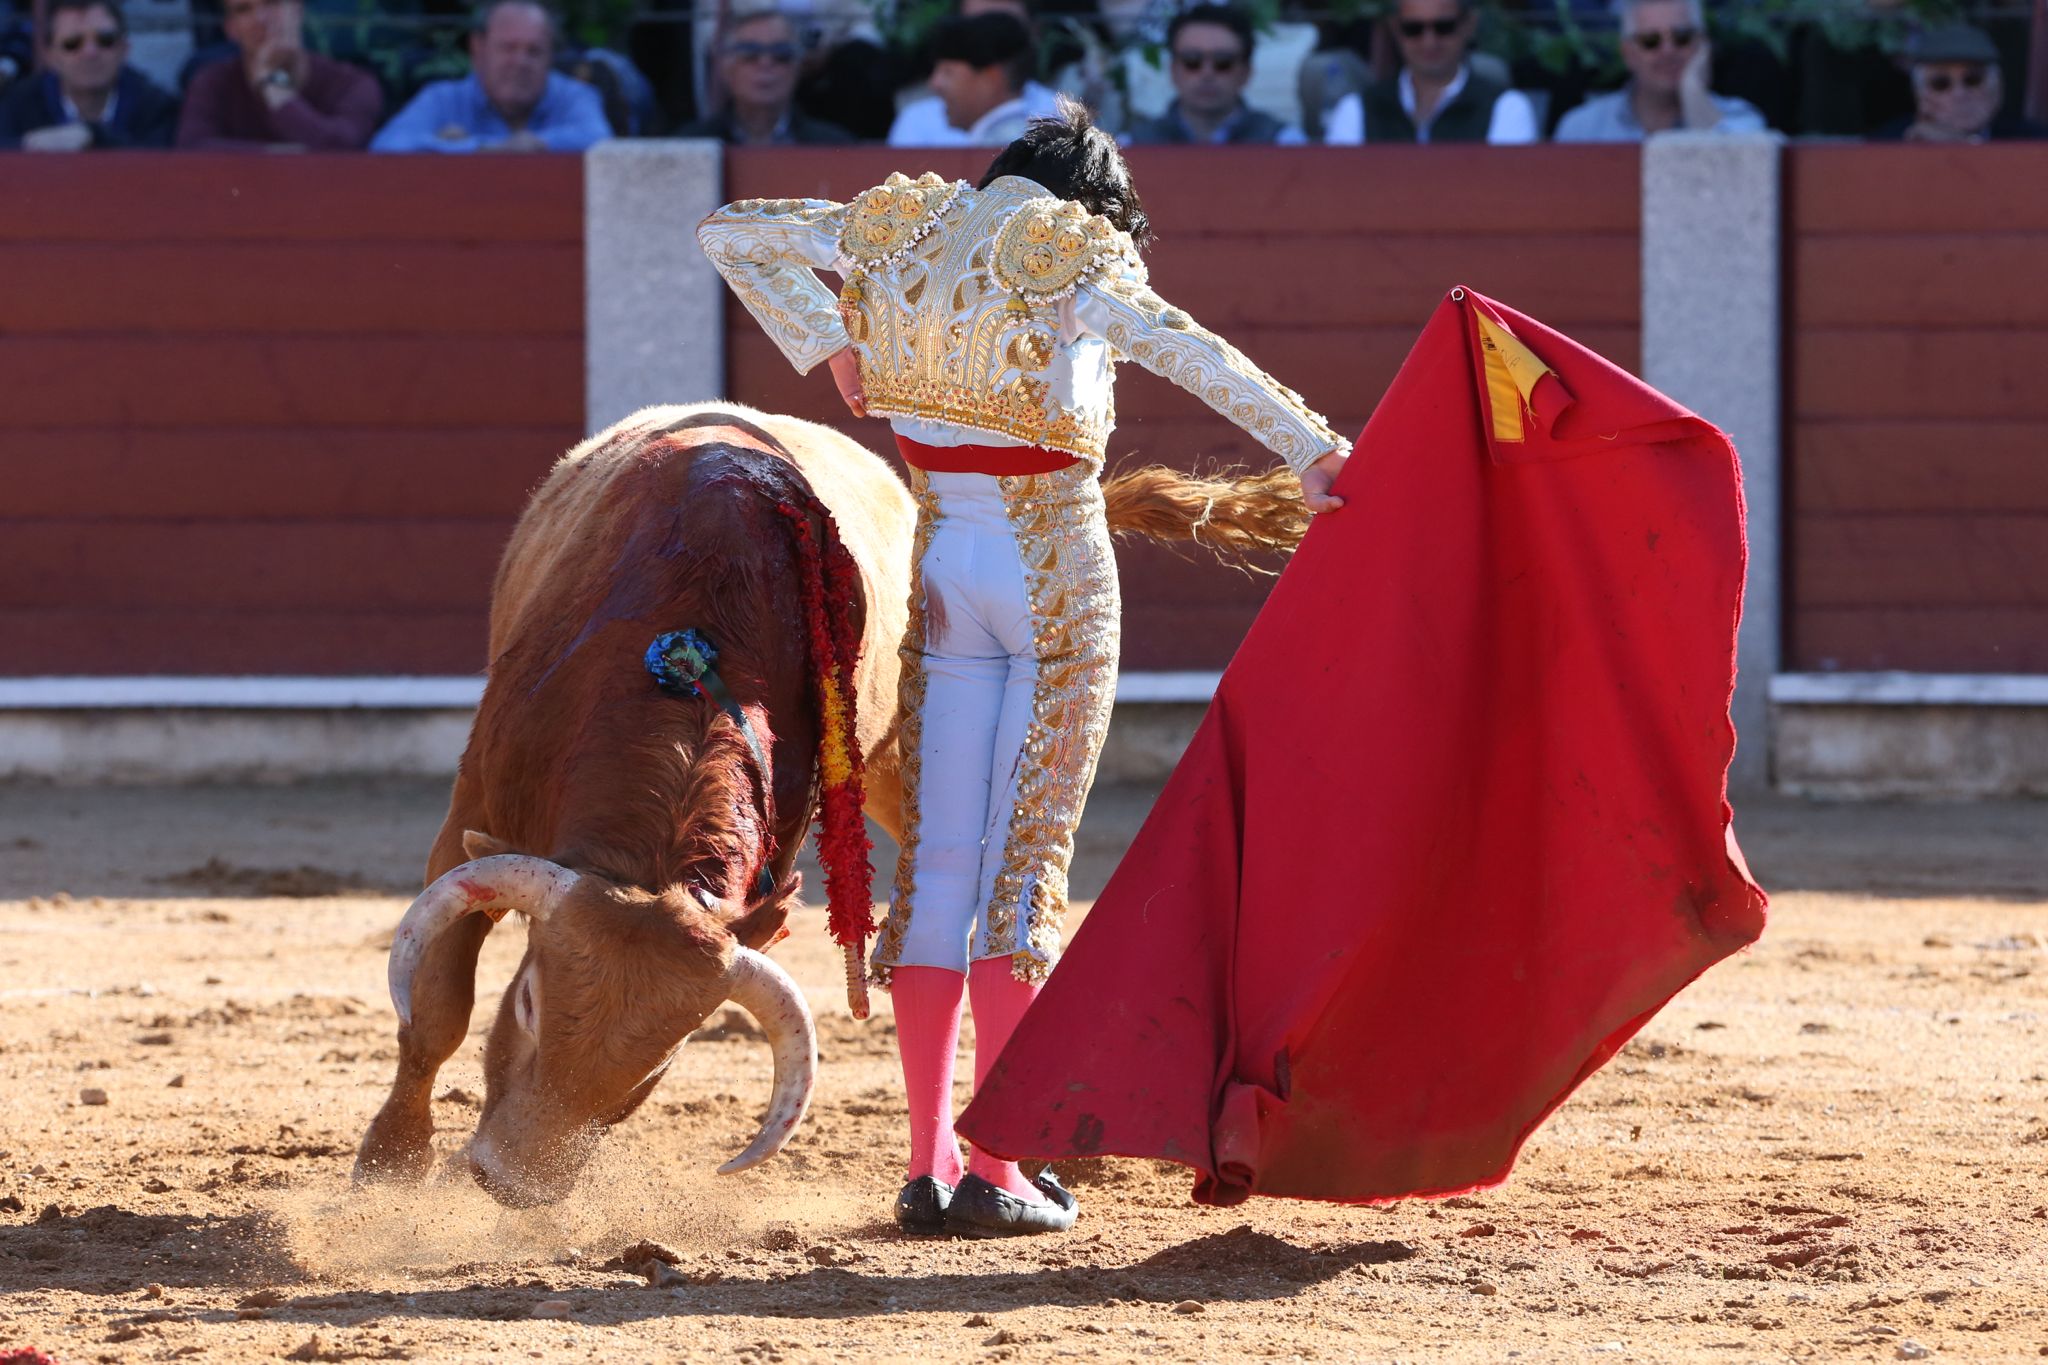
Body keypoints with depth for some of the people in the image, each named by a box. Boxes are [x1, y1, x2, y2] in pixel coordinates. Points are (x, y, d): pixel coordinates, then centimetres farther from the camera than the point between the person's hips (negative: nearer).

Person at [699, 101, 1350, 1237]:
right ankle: (998, 1171, -6)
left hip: (943, 574, 4)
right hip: (1058, 577, -4)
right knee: (1027, 859, -2)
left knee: (937, 858, 8)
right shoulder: (1074, 256, -9)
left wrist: (825, 345, 13)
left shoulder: (902, 230, 8)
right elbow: (1175, 345, -28)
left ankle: (928, 1164, 5)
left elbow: (729, 231, 15)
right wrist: (1307, 449, -34)